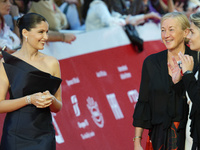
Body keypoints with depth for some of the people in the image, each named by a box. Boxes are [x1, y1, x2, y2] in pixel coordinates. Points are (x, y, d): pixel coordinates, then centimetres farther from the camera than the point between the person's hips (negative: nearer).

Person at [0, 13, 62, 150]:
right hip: (16, 137, -2)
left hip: (44, 136, 2)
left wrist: (51, 100, -10)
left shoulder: (52, 63, 7)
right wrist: (29, 99, -18)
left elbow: (58, 108, 11)